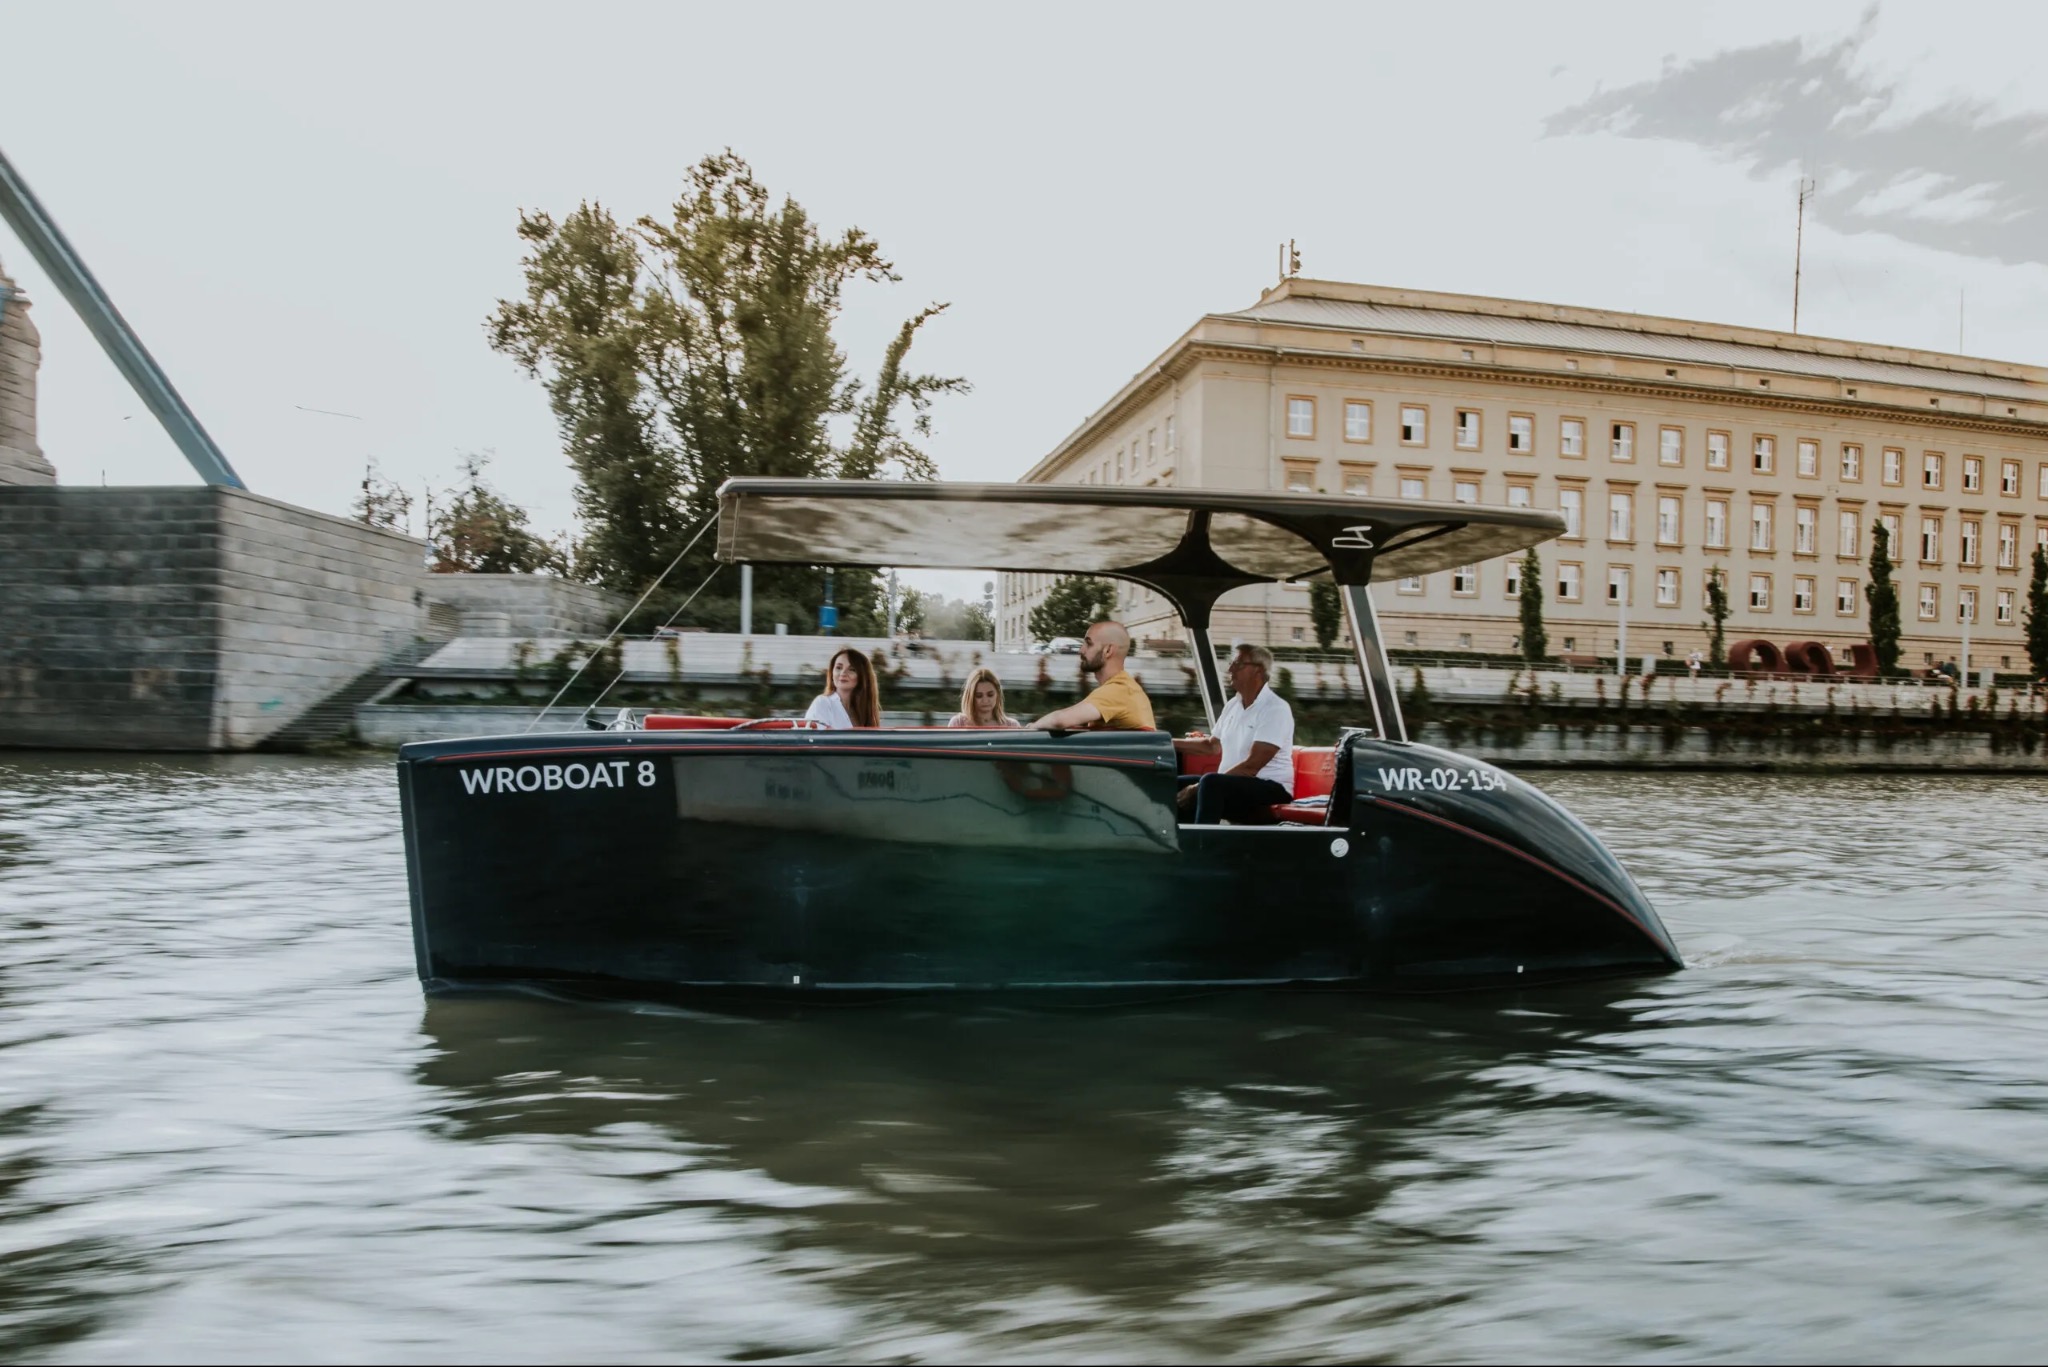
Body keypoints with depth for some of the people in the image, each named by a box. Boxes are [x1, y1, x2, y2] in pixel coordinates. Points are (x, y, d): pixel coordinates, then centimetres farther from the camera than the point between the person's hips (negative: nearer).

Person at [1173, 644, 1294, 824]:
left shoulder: (1275, 709, -14)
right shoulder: (1233, 705, 11)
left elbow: (1252, 765, -22)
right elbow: (1212, 745, 28)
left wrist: (1200, 788, -24)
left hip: (1270, 789, -8)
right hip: (1234, 785, 8)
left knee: (1210, 783, -33)